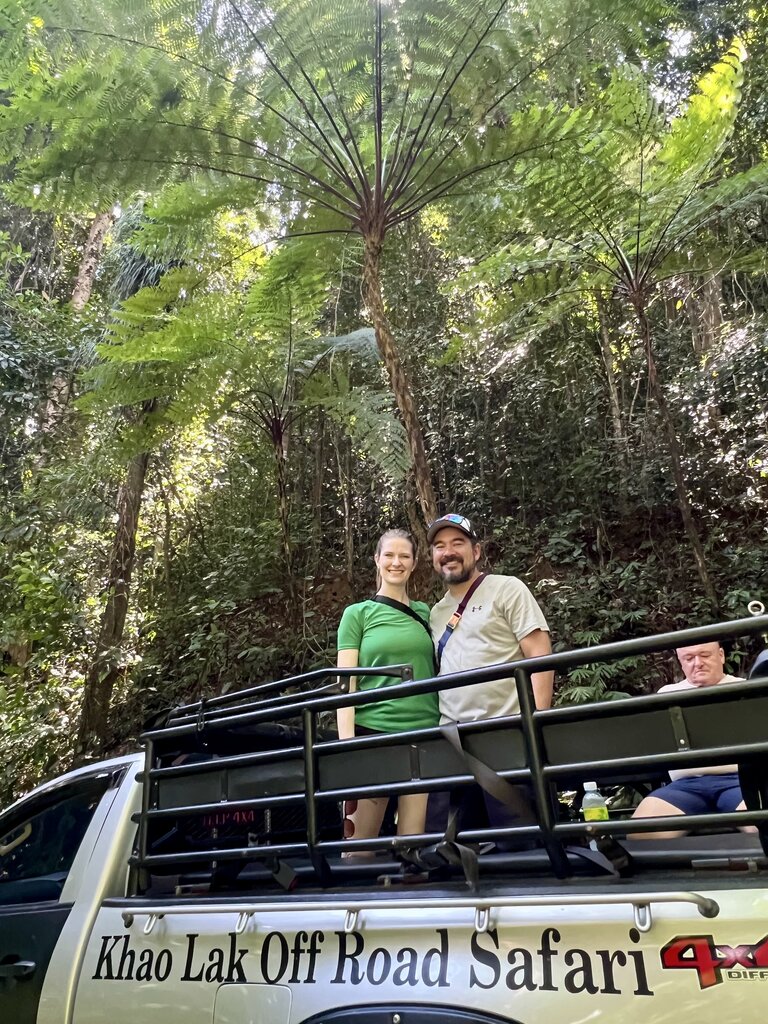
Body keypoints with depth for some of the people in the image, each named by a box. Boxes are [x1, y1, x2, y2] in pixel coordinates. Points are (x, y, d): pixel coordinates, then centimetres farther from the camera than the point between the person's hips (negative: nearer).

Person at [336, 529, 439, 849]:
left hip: (424, 732, 3)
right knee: (360, 838, 4)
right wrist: (346, 743, -10)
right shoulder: (358, 613, 5)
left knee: (413, 839, 5)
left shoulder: (425, 613, 15)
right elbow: (346, 683, -2)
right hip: (373, 732, -2)